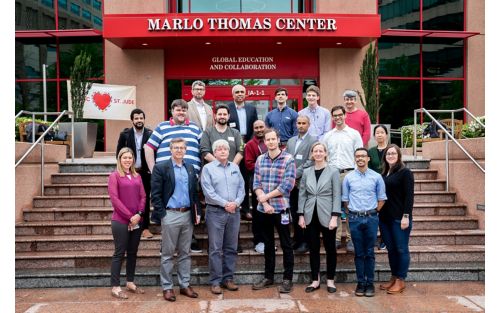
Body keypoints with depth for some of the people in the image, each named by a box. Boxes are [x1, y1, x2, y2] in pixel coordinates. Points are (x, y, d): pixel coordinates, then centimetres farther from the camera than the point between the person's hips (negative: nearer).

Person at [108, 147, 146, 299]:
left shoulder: (137, 176, 12)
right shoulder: (114, 176, -3)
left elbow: (143, 196, 9)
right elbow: (114, 199, -10)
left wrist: (139, 214, -8)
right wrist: (130, 216, -13)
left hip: (137, 221, 5)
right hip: (121, 221, -5)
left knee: (133, 252, 12)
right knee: (119, 253, 0)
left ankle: (130, 283, 24)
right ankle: (115, 287, 7)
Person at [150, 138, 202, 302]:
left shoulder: (190, 168, 10)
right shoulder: (160, 168, -5)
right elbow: (155, 194, -8)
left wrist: (198, 212, 7)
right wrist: (162, 214, -12)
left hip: (188, 215, 5)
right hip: (170, 215, -4)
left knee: (185, 253, 12)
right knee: (168, 254, 5)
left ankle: (185, 285, 23)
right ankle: (167, 287, 16)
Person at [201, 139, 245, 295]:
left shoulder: (235, 167, 13)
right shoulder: (208, 168, -1)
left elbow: (241, 188, 8)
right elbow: (208, 191, -10)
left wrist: (236, 202, -9)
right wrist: (225, 203, -13)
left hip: (234, 212, 4)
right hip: (216, 212, -4)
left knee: (231, 248, 10)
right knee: (215, 249, 0)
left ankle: (228, 278, 20)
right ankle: (215, 281, 8)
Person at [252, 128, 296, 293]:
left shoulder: (288, 159, -6)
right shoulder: (260, 159, 7)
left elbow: (287, 185, -13)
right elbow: (256, 183, 3)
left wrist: (266, 197, -11)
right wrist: (264, 203, -11)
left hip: (281, 208, -4)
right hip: (263, 209, 4)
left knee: (286, 245, 5)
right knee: (268, 244, 15)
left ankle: (288, 279, 16)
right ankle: (268, 277, 28)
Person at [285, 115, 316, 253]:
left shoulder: (313, 141, -4)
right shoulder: (291, 141, 17)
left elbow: (310, 162, -12)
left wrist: (295, 175, -13)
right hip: (292, 183, 6)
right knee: (294, 213, 11)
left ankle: (306, 242, 11)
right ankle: (297, 239, 23)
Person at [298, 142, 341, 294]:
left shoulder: (333, 172, -3)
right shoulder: (306, 172, 6)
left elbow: (336, 195, -5)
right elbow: (302, 195, 8)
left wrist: (334, 217, -12)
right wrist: (301, 215, 2)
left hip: (327, 215, -2)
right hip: (311, 216, 3)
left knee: (330, 248, 7)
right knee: (313, 249, 9)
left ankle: (330, 280, 20)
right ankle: (315, 280, 20)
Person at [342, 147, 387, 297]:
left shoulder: (376, 177, 2)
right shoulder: (348, 178, 3)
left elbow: (382, 199, 8)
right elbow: (345, 200, 8)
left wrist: (373, 212, 3)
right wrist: (353, 214, 3)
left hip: (371, 218, 0)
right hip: (355, 218, 0)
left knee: (369, 252, 5)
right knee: (359, 253, 6)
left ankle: (370, 283, 13)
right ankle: (360, 283, 14)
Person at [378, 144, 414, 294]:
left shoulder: (405, 172, -6)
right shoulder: (383, 173, 13)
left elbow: (409, 196, -11)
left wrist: (406, 216, -16)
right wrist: (379, 213, 9)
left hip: (399, 218, -6)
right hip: (384, 217, 6)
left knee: (401, 249, 3)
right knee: (390, 249, 13)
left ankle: (400, 280, 13)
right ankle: (393, 278, 23)